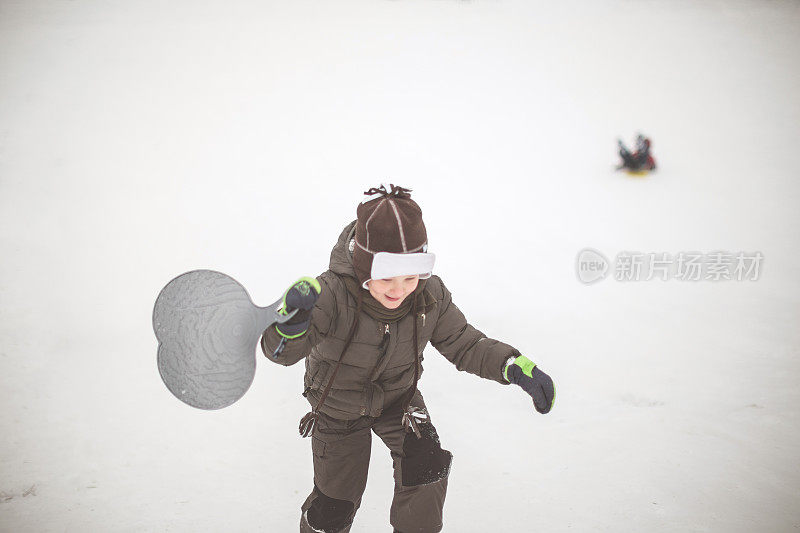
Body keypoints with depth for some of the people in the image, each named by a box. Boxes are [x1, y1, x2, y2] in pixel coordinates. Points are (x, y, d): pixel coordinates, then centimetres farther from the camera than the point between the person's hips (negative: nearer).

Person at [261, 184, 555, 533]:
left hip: (398, 399, 2)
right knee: (335, 505, 6)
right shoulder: (332, 294, -36)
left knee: (427, 470, -16)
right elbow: (282, 351, -45)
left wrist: (515, 367, -27)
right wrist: (292, 320, -70)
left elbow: (462, 344, -11)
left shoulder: (430, 295, -24)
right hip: (338, 407, -2)